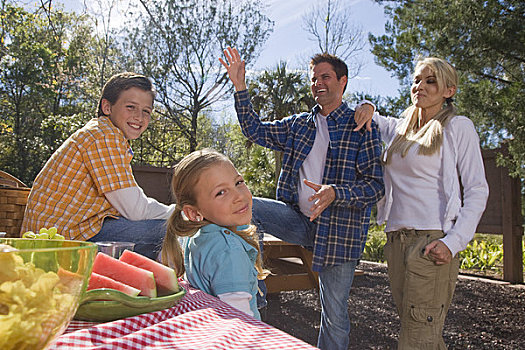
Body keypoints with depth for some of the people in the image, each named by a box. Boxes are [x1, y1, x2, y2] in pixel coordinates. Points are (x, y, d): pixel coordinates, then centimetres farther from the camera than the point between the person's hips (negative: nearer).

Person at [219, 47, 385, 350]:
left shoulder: (362, 128, -5)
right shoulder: (298, 125, 11)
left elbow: (376, 185, -10)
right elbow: (256, 130, 12)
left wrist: (334, 193, -29)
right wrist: (240, 88, 1)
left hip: (339, 230, -4)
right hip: (300, 220, 4)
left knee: (335, 314, 5)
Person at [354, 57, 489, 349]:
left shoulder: (458, 127, 1)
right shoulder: (401, 128, 16)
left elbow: (477, 191, -4)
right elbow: (372, 121, 35)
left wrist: (453, 242, -16)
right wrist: (367, 109, 10)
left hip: (431, 239, -6)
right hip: (395, 238, 6)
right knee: (409, 323, 12)